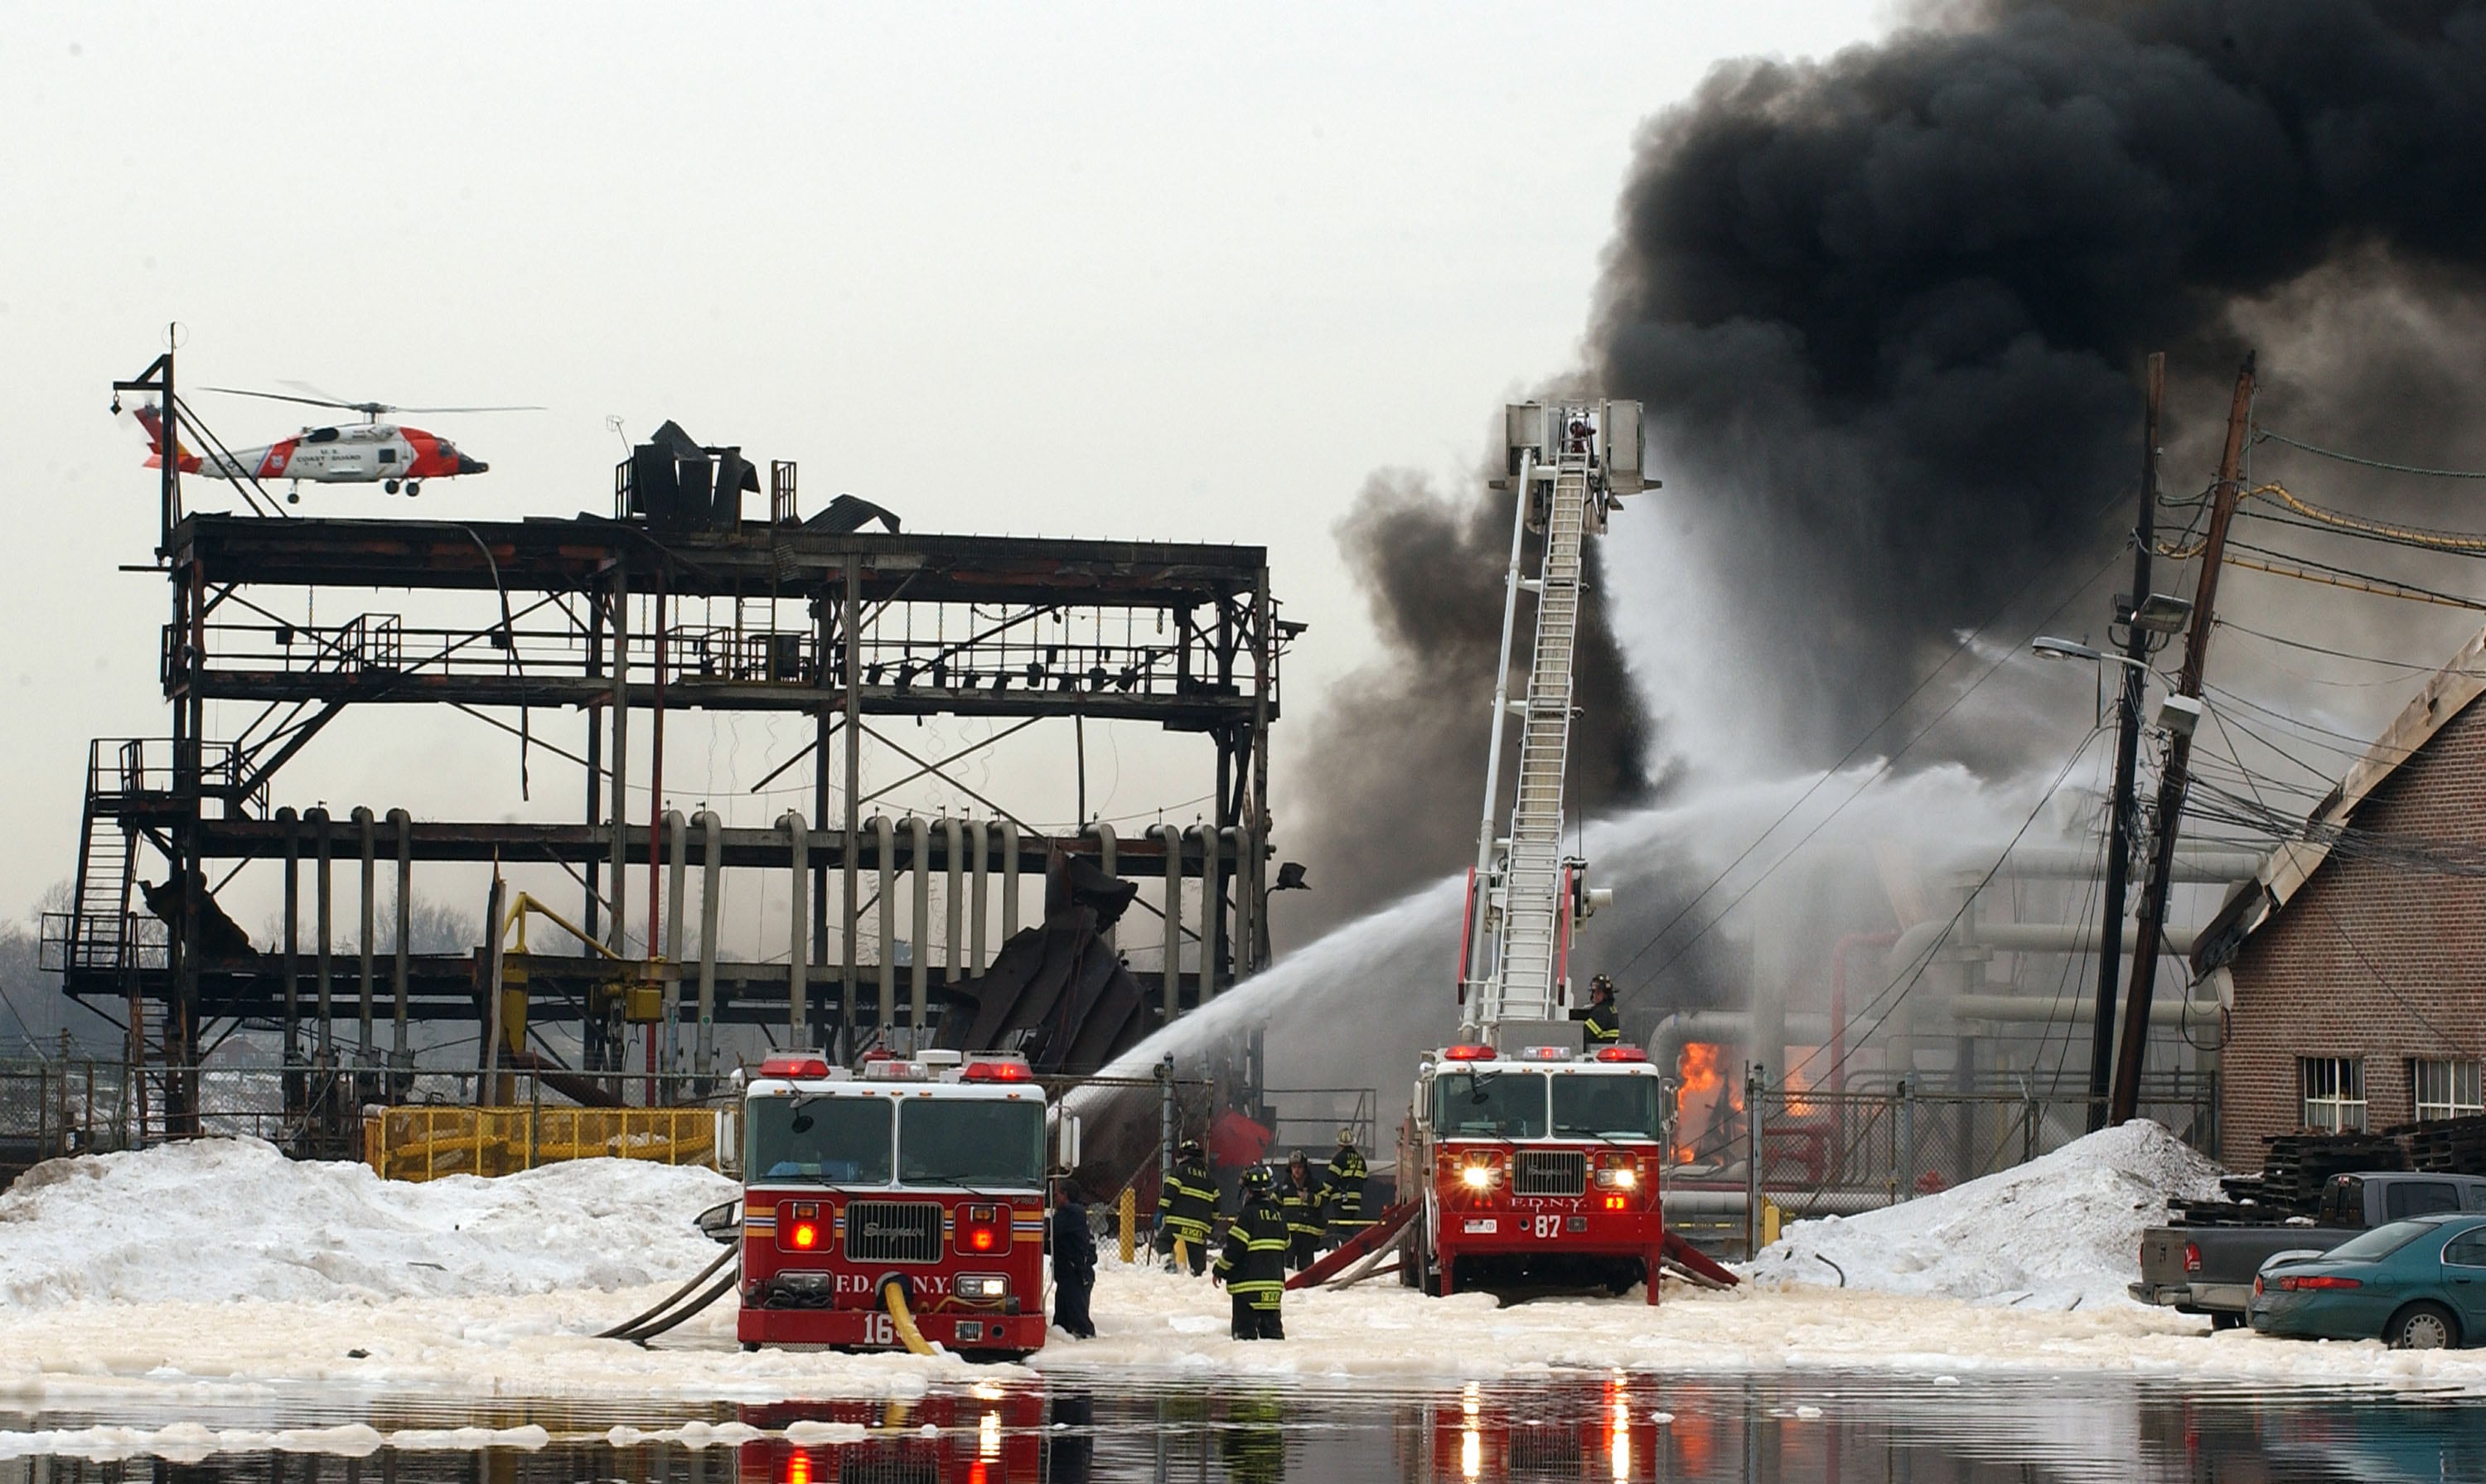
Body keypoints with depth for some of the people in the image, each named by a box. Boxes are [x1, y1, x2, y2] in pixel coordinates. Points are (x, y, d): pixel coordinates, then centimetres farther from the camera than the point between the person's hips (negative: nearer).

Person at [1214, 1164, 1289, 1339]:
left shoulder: (1248, 1215, -13)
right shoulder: (1278, 1215, 8)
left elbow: (1235, 1247, -13)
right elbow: (1285, 1245, 18)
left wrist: (1220, 1270, -2)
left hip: (1248, 1282, -6)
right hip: (1274, 1281, 6)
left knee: (1245, 1327, -4)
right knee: (1272, 1324, 10)